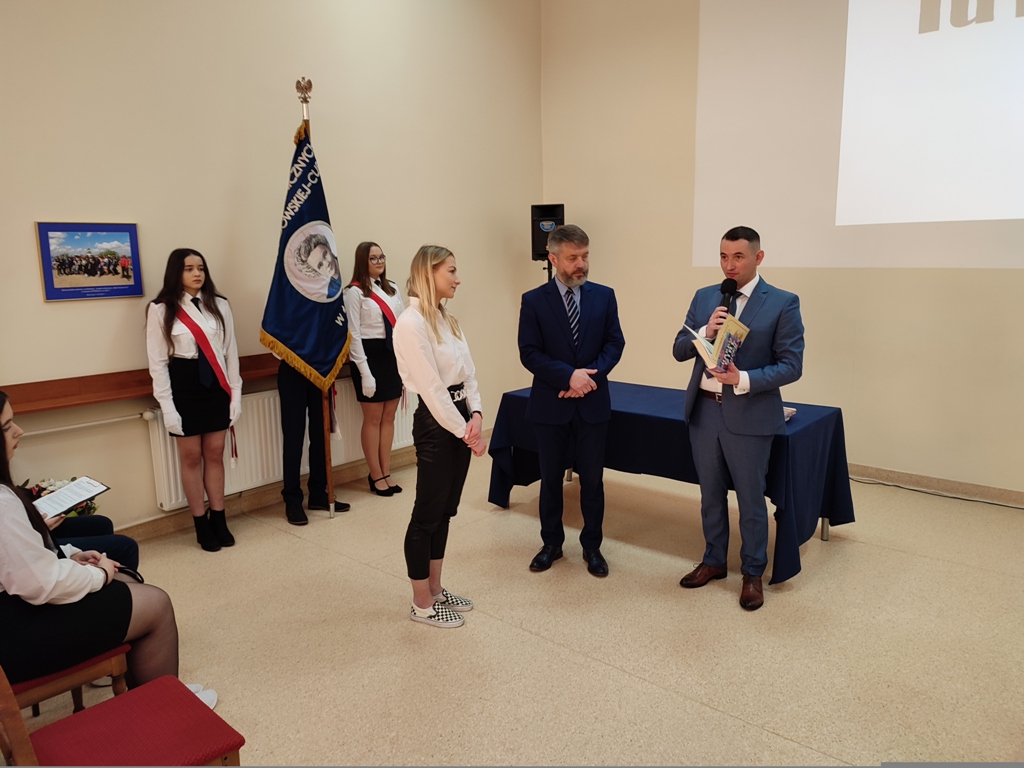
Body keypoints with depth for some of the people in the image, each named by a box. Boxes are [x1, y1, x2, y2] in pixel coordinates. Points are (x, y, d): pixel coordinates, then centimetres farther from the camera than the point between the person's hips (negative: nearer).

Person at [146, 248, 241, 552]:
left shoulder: (219, 305, 4)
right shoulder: (161, 309, -4)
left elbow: (230, 352, 6)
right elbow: (158, 361, -5)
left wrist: (235, 393, 2)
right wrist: (167, 406, -10)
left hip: (216, 385, 2)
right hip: (184, 386, -2)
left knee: (215, 453, 9)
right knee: (191, 457, 6)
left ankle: (218, 519, 21)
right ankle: (201, 524, 18)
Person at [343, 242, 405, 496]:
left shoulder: (393, 289, 12)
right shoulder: (354, 292, -7)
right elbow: (353, 334, -11)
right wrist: (365, 372, -16)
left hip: (393, 354, 6)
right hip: (370, 355, -6)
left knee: (389, 417, 10)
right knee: (373, 419, 3)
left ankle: (386, 473, 21)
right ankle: (376, 476, 16)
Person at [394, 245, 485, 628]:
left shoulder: (448, 320, 11)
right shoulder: (410, 323, -16)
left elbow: (468, 372, 8)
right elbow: (432, 388, -19)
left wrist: (475, 415, -7)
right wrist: (465, 431, -15)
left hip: (460, 417, 9)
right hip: (435, 423, -9)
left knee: (445, 510, 17)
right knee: (427, 513, 4)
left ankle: (436, 590, 31)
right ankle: (421, 603, 19)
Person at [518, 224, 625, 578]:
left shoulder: (604, 296, 3)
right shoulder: (534, 300, -4)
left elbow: (615, 343, 0)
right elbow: (529, 353, -9)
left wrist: (591, 375, -15)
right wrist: (569, 375, -20)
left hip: (593, 403, 1)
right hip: (551, 404, -1)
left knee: (592, 479, 8)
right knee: (551, 478, 12)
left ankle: (592, 546, 24)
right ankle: (551, 542, 28)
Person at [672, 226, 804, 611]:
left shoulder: (783, 303, -7)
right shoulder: (704, 297, 6)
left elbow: (791, 366, -10)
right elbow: (679, 350, 5)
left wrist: (743, 379, -24)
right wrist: (705, 332, -15)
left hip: (749, 414, -4)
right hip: (703, 409, 4)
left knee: (751, 499, 9)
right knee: (710, 493, 18)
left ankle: (752, 574, 27)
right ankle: (714, 561, 36)